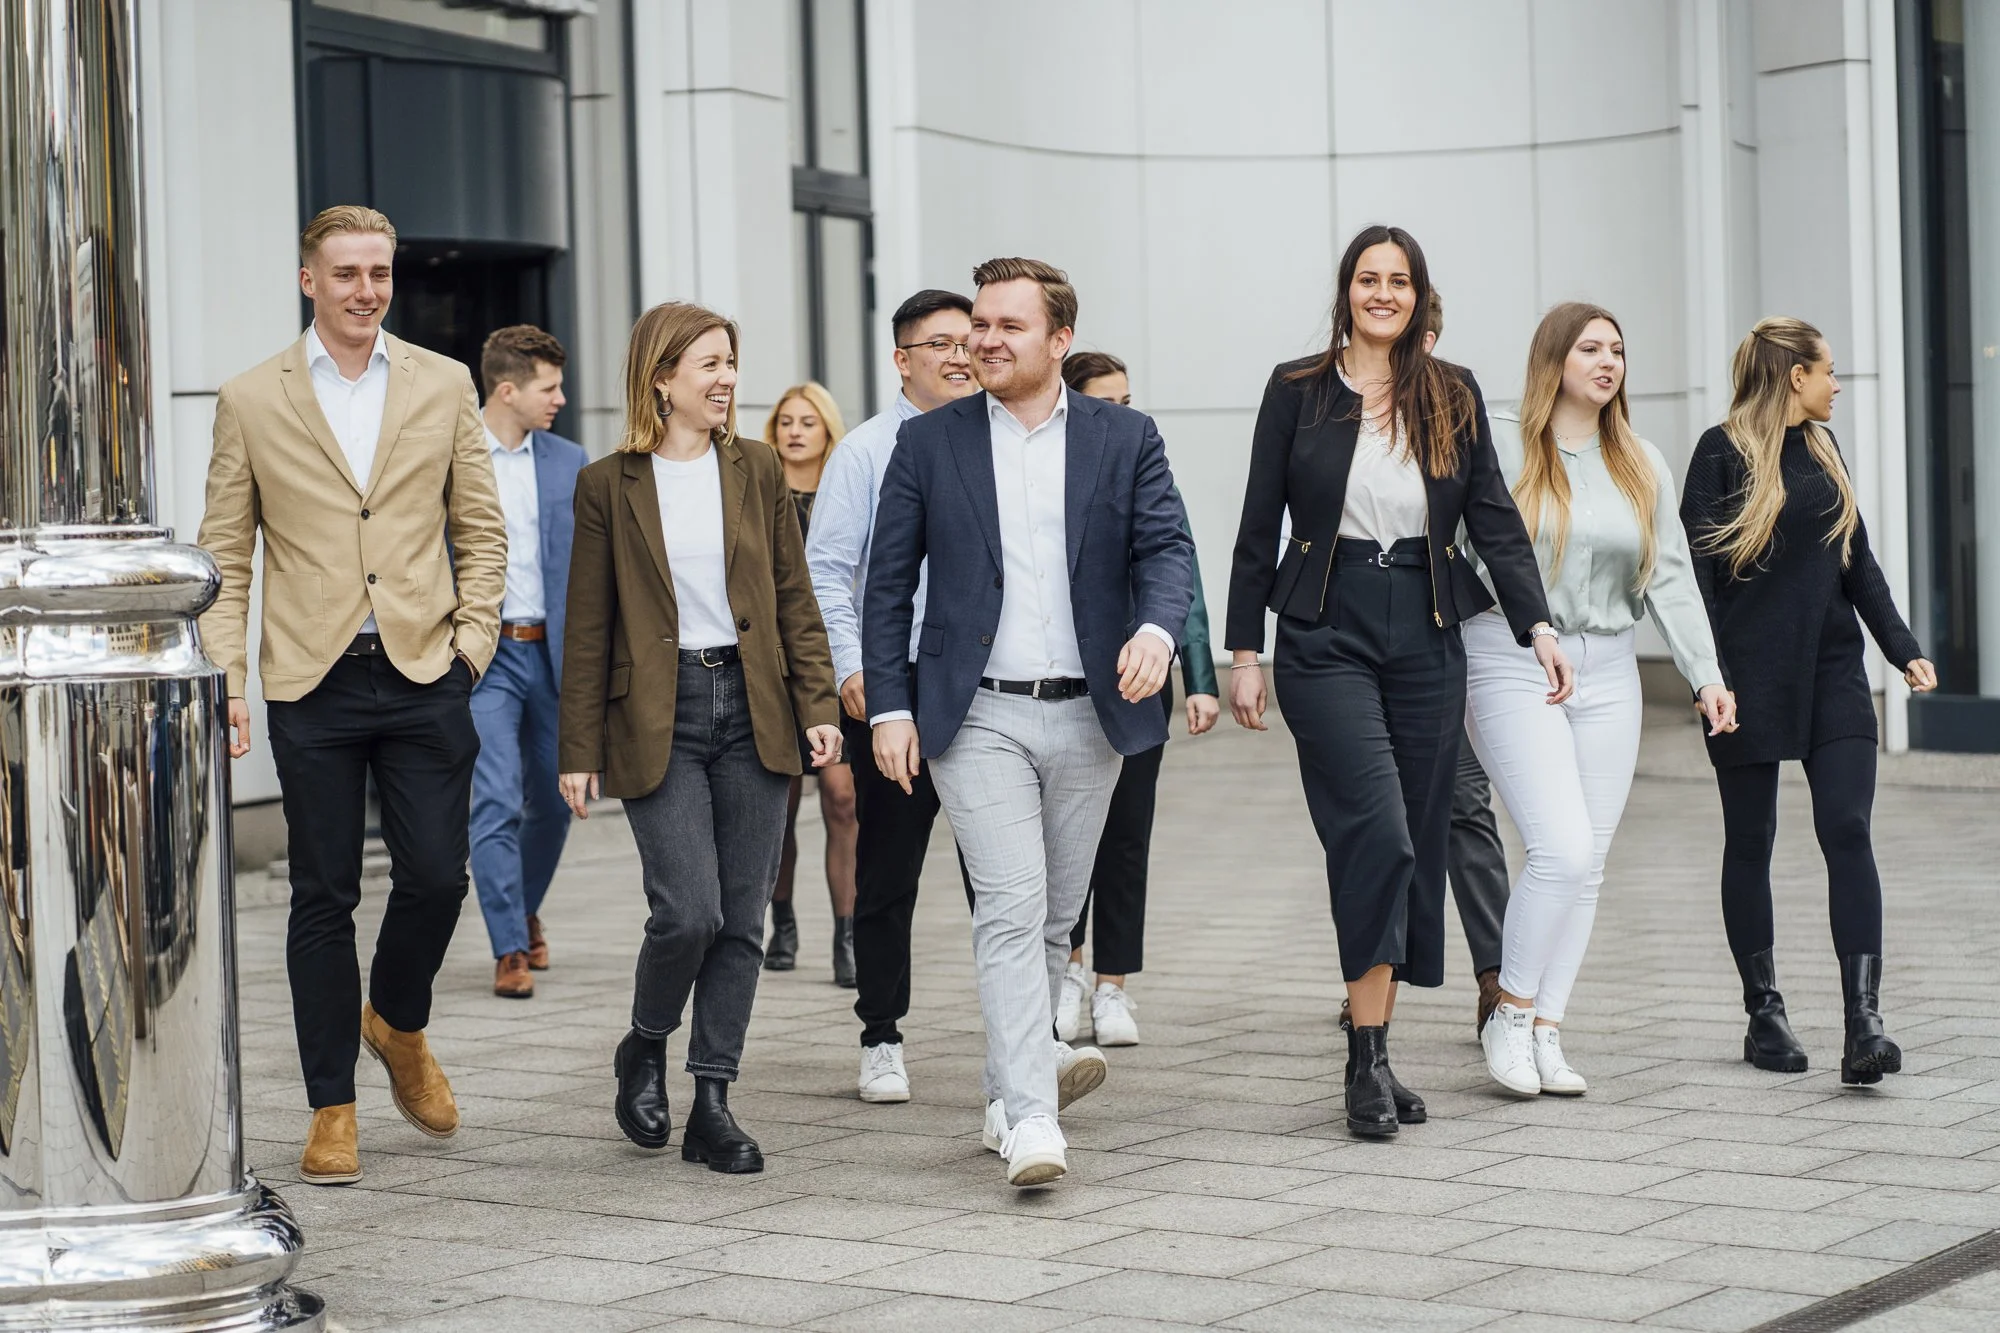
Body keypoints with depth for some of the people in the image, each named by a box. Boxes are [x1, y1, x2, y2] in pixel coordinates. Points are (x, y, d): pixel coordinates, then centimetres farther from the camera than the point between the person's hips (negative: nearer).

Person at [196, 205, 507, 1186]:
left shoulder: (444, 386, 7)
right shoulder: (250, 402, 3)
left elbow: (481, 530, 12)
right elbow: (223, 554, 5)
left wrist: (470, 640, 1)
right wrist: (225, 678, -3)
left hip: (424, 675, 1)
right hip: (312, 687, -1)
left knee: (435, 877, -3)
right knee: (324, 899, 3)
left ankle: (398, 1025, 28)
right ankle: (331, 1108, 14)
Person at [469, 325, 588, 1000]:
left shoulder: (569, 462, 7)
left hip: (554, 652, 4)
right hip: (481, 653, -4)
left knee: (553, 799, 13)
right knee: (497, 803, -11)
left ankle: (525, 908, 37)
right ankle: (509, 950, -7)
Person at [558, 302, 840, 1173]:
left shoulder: (757, 469, 9)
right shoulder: (608, 485, 1)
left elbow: (795, 600, 10)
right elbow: (588, 629, 3)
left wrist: (818, 704, 0)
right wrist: (580, 752, 0)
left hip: (751, 711, 3)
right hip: (658, 721, -3)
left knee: (741, 920, 3)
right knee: (688, 910, -13)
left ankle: (712, 1104, 11)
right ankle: (645, 1051, 16)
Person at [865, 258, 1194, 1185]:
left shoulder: (1126, 440, 6)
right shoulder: (928, 443, 4)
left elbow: (1165, 548, -4)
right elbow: (888, 583, 4)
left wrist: (1156, 629, -25)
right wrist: (889, 708, -3)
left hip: (1089, 717, 2)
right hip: (979, 717, -2)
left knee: (1055, 914, 12)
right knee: (1011, 908, -13)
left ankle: (1011, 1079, 30)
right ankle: (1031, 1119, -17)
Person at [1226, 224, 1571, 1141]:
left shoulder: (1454, 397, 9)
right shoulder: (1298, 390, 2)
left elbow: (1495, 518, 5)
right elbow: (1259, 529, 3)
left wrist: (1538, 626, -7)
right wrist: (1243, 652, 0)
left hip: (1427, 639, 4)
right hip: (1327, 638, -3)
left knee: (1416, 843, 4)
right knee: (1376, 831, -17)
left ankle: (1374, 1055, 14)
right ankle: (1367, 1059, -13)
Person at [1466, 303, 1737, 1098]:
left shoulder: (1643, 467, 12)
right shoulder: (1499, 448, -4)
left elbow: (1671, 579, 11)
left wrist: (1706, 675, 1)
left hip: (1608, 674, 6)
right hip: (1513, 667, -6)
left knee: (1588, 863, 4)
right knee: (1563, 847, -17)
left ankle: (1546, 1032, 12)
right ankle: (1510, 1014, 1)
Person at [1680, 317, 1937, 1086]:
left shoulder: (1821, 447, 15)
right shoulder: (1723, 452, -4)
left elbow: (1858, 560, 18)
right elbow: (1695, 568, -8)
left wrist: (1903, 648, 9)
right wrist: (1711, 676, -15)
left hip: (1831, 670, 5)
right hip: (1752, 678, -5)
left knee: (1848, 832, -9)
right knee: (1750, 842, 5)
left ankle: (1864, 1023, -15)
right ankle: (1764, 1015, 17)